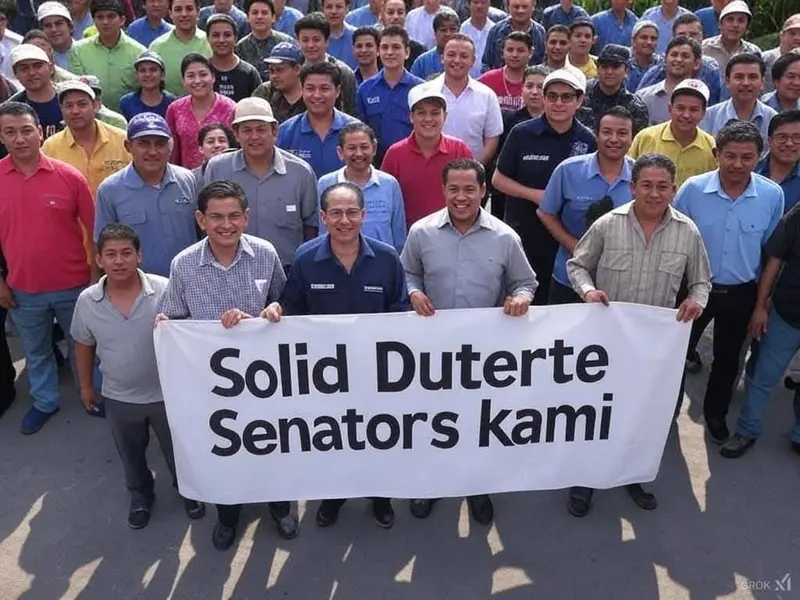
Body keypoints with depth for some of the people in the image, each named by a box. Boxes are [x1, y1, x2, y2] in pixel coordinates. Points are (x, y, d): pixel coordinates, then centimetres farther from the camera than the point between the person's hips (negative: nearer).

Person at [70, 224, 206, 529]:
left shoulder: (164, 290, -21)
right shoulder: (87, 301, -11)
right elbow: (83, 345, 5)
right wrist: (86, 386, 13)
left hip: (166, 393, -2)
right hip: (119, 398, 2)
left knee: (177, 449, 19)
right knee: (131, 455, 24)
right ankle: (141, 495, 51)